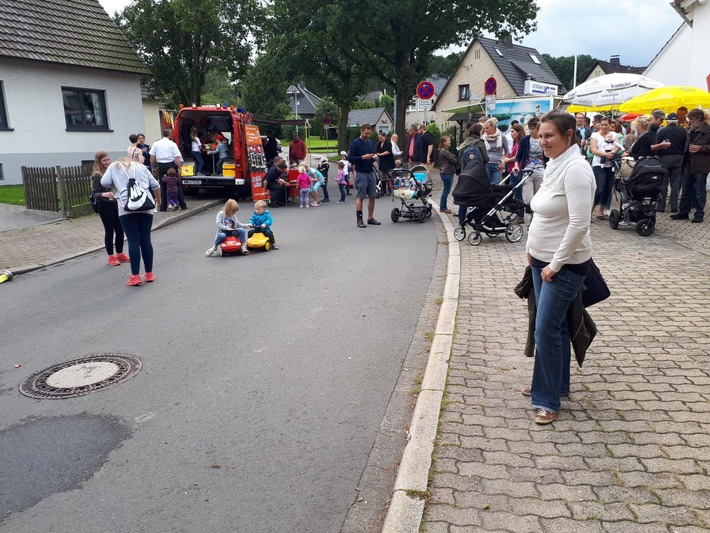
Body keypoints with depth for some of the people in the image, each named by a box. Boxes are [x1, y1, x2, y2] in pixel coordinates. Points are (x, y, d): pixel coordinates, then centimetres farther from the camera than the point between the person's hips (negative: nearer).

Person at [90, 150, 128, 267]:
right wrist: (104, 195, -34)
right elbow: (95, 194, -16)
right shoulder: (97, 176, -11)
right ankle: (111, 257, 9)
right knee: (109, 230, -1)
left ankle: (120, 254, 22)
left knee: (120, 229, 8)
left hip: (115, 204, 6)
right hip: (104, 206, -6)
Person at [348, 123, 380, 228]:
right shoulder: (355, 143, -6)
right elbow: (350, 158, -12)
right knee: (360, 197, -3)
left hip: (371, 173, 6)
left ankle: (370, 218, 17)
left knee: (372, 196, 8)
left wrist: (374, 157, 1)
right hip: (361, 174, -6)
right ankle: (359, 219, 3)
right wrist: (363, 157, -22)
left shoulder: (370, 143, 13)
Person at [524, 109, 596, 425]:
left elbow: (578, 224, -24)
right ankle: (557, 384, 33)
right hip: (542, 260, 9)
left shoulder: (575, 168, -19)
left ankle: (548, 401, 6)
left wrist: (555, 264, -20)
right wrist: (532, 248, 12)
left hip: (564, 266, -9)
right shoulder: (554, 165, 9)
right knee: (555, 325, 18)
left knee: (546, 330, -6)